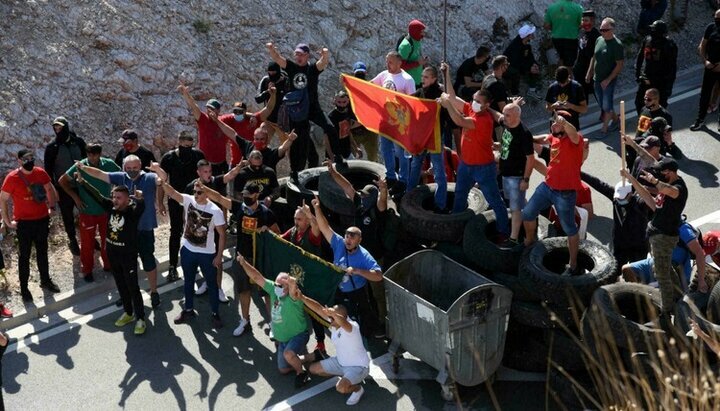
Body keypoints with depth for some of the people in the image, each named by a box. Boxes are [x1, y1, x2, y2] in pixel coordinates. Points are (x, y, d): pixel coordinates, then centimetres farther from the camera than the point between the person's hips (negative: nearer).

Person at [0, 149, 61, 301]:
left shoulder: (41, 173, -4)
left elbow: (50, 189, 14)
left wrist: (52, 207, 9)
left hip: (43, 219, 4)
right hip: (24, 222, -4)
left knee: (42, 252, 19)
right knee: (24, 256, 6)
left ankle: (45, 280, 35)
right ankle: (24, 288, 16)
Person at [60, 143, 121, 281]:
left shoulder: (108, 164, -11)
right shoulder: (80, 167, -15)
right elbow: (62, 181, -4)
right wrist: (75, 197, -8)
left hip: (105, 210, 2)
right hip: (87, 212, -2)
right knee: (87, 243, 7)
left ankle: (108, 264, 36)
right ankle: (87, 270, 24)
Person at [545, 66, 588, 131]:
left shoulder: (577, 87, -8)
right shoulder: (552, 87, 0)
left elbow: (584, 109, -6)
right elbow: (547, 108, 9)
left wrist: (571, 106, -22)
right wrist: (554, 106, -14)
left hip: (573, 126, -3)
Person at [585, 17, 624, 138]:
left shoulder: (617, 45, -18)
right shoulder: (599, 40, 2)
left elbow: (620, 65, -17)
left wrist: (608, 80, -20)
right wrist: (589, 73, 13)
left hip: (609, 81, -7)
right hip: (597, 79, 7)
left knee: (607, 106, 0)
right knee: (602, 104, 17)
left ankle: (604, 129, 12)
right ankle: (615, 121, 36)